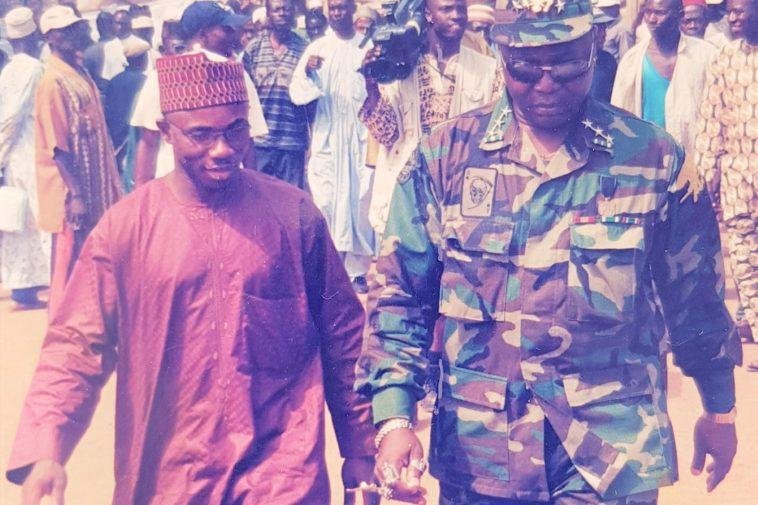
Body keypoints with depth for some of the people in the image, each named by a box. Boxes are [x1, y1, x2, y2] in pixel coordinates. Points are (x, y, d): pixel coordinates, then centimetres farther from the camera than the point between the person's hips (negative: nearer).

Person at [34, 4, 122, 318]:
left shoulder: (80, 73, 10)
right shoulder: (53, 81, -16)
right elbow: (57, 147, -19)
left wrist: (110, 185, 15)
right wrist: (75, 195, -21)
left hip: (93, 188, 8)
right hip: (71, 195, -8)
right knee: (68, 264, 1)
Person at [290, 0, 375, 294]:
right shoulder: (317, 48, 6)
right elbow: (297, 93, -3)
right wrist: (307, 72, -21)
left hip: (360, 135, 0)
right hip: (326, 137, 0)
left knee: (360, 200, -1)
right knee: (324, 201, -4)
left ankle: (357, 269, 6)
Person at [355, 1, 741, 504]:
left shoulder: (655, 159, -4)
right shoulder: (445, 155, -4)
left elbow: (695, 297, 7)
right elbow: (399, 297, -1)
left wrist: (720, 407, 15)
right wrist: (394, 417, -12)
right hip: (476, 457, 1)